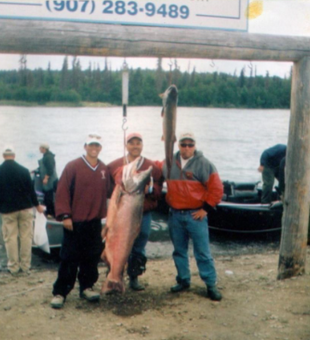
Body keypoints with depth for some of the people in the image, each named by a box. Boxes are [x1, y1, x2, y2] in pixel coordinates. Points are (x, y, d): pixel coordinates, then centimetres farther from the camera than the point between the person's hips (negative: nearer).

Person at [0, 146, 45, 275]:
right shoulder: (23, 170, -6)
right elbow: (31, 189, -2)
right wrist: (37, 205, 10)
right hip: (25, 208, 0)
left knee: (10, 238, 6)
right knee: (26, 237, 7)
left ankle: (13, 267, 8)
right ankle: (25, 266, 10)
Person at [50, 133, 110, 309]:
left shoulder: (104, 169, 8)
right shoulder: (73, 166, -6)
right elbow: (62, 191, -9)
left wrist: (104, 214, 9)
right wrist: (64, 215, -14)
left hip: (95, 222, 5)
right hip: (74, 222, -4)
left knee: (92, 258, 10)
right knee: (69, 259, -1)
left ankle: (86, 287, 25)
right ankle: (60, 292, 8)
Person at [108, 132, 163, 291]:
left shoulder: (152, 167, 6)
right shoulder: (114, 165, 3)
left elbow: (159, 190, 4)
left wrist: (149, 189, -16)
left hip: (143, 215, 2)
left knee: (139, 249, 11)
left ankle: (134, 278, 26)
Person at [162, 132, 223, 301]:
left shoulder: (204, 164, -8)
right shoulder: (169, 163, 6)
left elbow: (217, 188, -9)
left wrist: (206, 208, -10)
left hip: (195, 215, -4)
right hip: (174, 215, 5)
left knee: (203, 252, 0)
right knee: (179, 251, 14)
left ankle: (211, 285, 9)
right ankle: (183, 280, 28)